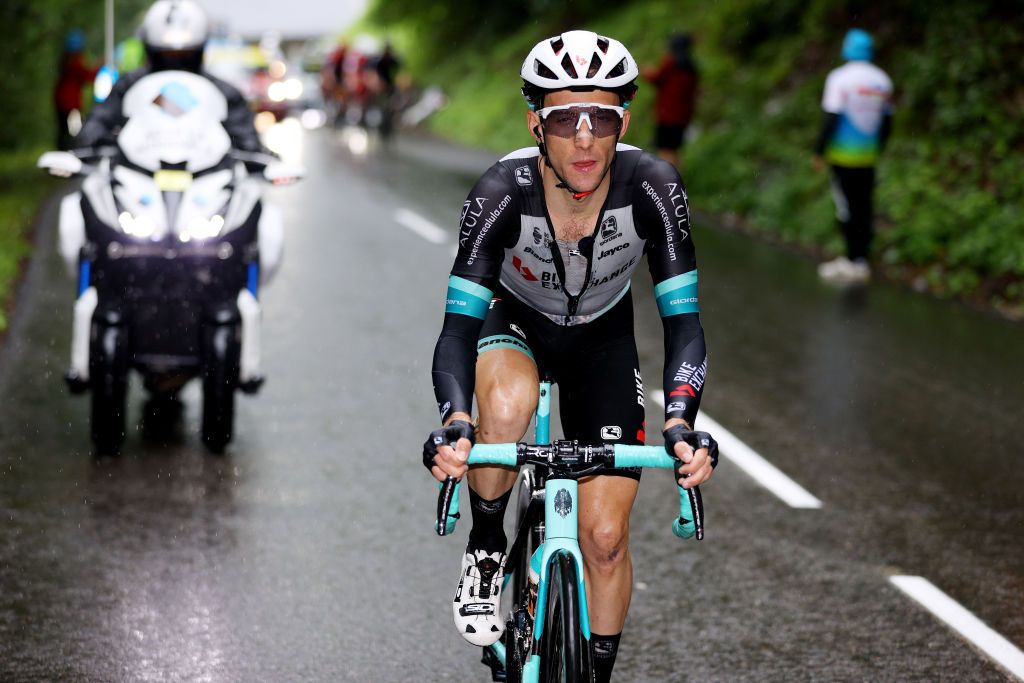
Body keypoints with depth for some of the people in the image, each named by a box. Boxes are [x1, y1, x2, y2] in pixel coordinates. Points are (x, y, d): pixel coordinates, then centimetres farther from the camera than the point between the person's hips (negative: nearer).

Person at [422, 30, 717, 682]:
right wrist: (455, 423, -52)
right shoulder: (503, 191, -33)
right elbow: (459, 326, -33)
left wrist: (680, 424, -45)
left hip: (602, 340, 1)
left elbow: (683, 320, -29)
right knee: (507, 407, -37)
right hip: (515, 320, -1)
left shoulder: (652, 187, -31)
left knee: (605, 537, -4)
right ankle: (487, 547, -10)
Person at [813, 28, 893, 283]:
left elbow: (831, 118, -14)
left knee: (847, 207, -3)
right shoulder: (882, 80, 8)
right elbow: (887, 121, 12)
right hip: (869, 157, 6)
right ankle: (860, 260, 12)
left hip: (843, 154, -6)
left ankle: (854, 260, -5)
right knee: (864, 207, 8)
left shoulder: (840, 78, -10)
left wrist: (819, 152, -7)